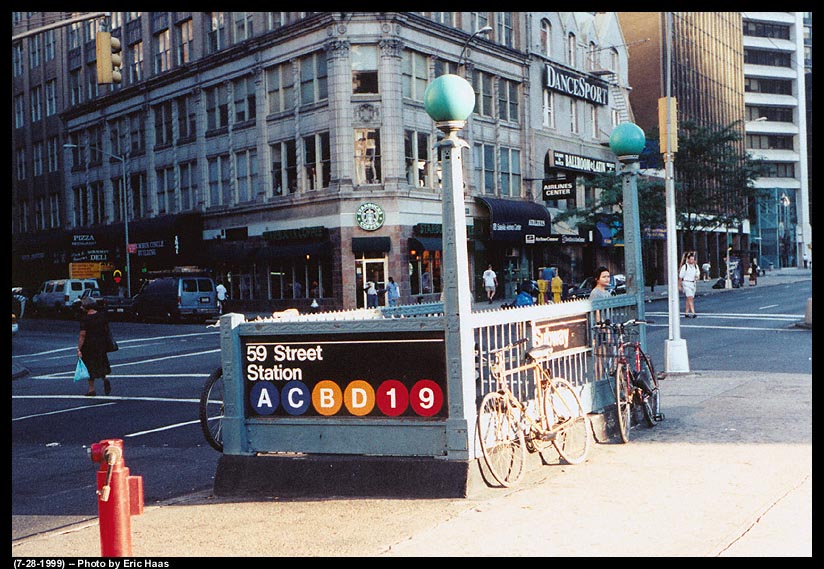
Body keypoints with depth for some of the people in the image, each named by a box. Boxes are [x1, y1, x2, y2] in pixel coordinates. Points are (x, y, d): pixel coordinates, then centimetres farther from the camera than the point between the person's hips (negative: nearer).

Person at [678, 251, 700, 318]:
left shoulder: (696, 266, 7)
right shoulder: (684, 267, -9)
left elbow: (697, 274, 17)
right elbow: (680, 277, -5)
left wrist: (697, 277, -7)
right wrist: (679, 285, -3)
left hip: (693, 283, 6)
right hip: (686, 283, -6)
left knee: (688, 299, 10)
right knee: (690, 298, -15)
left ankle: (686, 313, 18)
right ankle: (693, 313, -22)